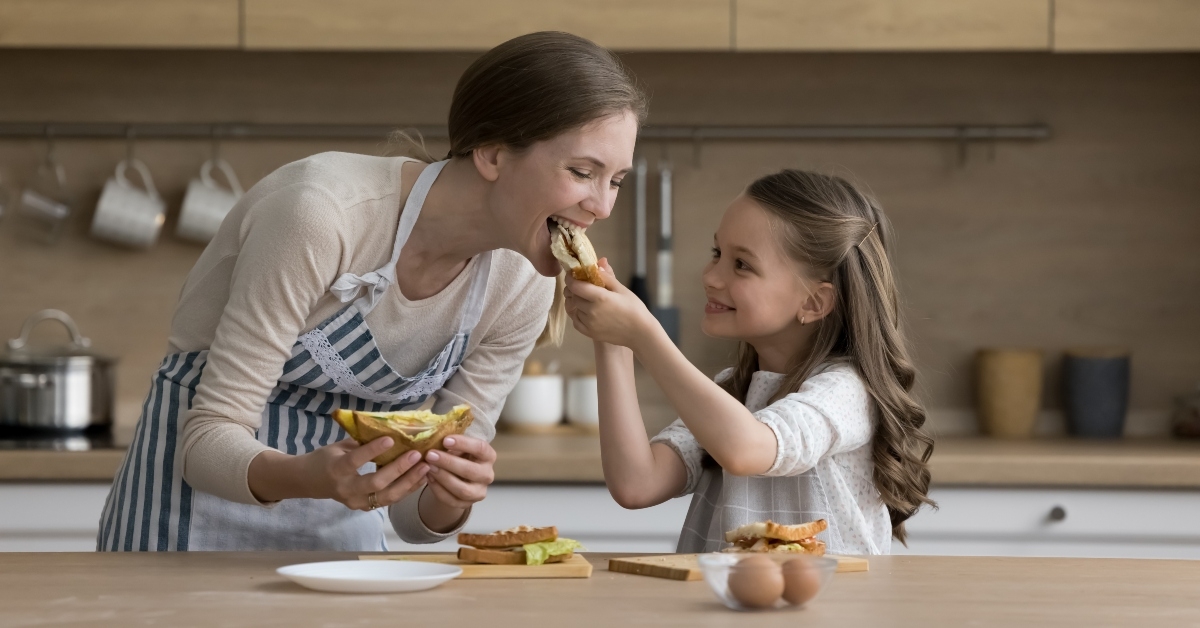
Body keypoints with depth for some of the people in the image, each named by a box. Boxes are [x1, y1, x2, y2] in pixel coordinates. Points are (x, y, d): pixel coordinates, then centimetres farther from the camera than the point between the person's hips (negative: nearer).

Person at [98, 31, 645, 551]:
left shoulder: (521, 289, -9)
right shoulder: (322, 212, -26)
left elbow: (418, 513, -4)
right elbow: (209, 436, -21)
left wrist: (454, 495, -26)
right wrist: (309, 477, -40)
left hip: (340, 531, 5)